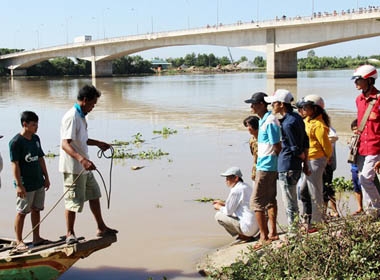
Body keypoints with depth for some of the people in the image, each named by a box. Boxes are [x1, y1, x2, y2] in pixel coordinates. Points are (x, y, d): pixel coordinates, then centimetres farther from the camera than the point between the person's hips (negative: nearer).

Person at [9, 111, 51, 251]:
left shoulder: (36, 139, 8)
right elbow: (15, 164, -16)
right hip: (25, 184, -7)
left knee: (36, 210, 13)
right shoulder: (16, 142, -14)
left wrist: (46, 177, 15)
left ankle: (36, 238, 23)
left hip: (38, 182, 7)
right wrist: (19, 185, -19)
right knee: (21, 212, 2)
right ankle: (19, 241, 11)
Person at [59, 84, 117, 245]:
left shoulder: (81, 116, 12)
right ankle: (70, 234, 14)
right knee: (74, 201, -1)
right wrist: (82, 159, -43)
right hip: (73, 168, -10)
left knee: (94, 194, 18)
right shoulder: (71, 117, -20)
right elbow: (65, 144, -30)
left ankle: (101, 228, 30)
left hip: (84, 167, 10)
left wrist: (98, 143, 26)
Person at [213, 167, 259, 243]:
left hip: (248, 228, -9)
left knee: (218, 216, -1)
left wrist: (219, 207, 10)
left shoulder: (235, 190, -14)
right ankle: (248, 236, 14)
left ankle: (243, 236, -1)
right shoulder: (247, 187, 14)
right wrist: (223, 203, 21)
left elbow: (228, 211, -9)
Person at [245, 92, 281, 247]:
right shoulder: (263, 120, 12)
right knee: (270, 199, 16)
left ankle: (264, 237, -1)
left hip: (266, 167, -10)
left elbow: (277, 147, -19)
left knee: (256, 201, -6)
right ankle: (272, 233, 25)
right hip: (266, 166, 10)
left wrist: (280, 163, -6)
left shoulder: (270, 122, -19)